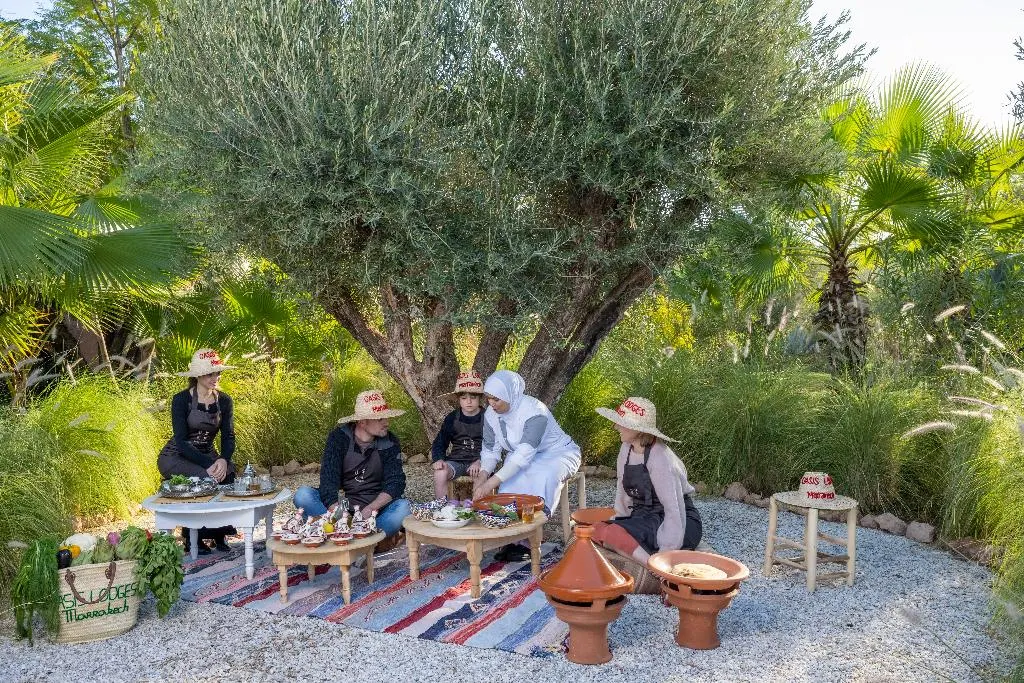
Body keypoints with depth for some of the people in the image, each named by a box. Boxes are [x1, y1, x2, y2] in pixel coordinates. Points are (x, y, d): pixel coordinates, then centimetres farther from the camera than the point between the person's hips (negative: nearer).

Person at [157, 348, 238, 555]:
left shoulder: (224, 401, 0)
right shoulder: (181, 400, -14)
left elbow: (228, 437, -5)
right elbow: (181, 442, -20)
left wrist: (223, 460, -28)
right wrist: (208, 465, -32)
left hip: (206, 455, 4)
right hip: (175, 457, -4)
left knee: (228, 474, -27)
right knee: (206, 479, -31)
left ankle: (219, 533, -13)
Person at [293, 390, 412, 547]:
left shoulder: (390, 443, -4)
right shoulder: (339, 438, -8)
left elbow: (395, 483, -11)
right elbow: (328, 481, -17)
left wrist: (370, 509, -28)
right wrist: (339, 515, -33)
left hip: (376, 507, 0)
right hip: (341, 505, 1)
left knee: (403, 507, -30)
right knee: (302, 495, -25)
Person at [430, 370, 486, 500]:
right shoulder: (452, 418, 7)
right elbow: (439, 443, 9)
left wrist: (479, 462, -21)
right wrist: (438, 459, -13)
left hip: (479, 461, -2)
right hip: (456, 460, 3)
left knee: (479, 474, -37)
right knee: (440, 473, -29)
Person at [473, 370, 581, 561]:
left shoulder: (534, 410, -32)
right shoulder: (491, 414, -9)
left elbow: (525, 454, -40)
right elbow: (490, 450, -5)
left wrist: (492, 482, -47)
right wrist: (483, 477, -27)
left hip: (557, 453, -5)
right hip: (520, 457, 5)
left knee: (542, 476, -37)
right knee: (512, 478, -29)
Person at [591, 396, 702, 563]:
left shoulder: (660, 459, -21)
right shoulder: (627, 449, 3)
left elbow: (674, 509, -24)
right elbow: (623, 492, 11)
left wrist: (666, 553, -27)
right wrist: (619, 521, 4)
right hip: (644, 518, 8)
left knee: (612, 533, -29)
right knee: (597, 530, -15)